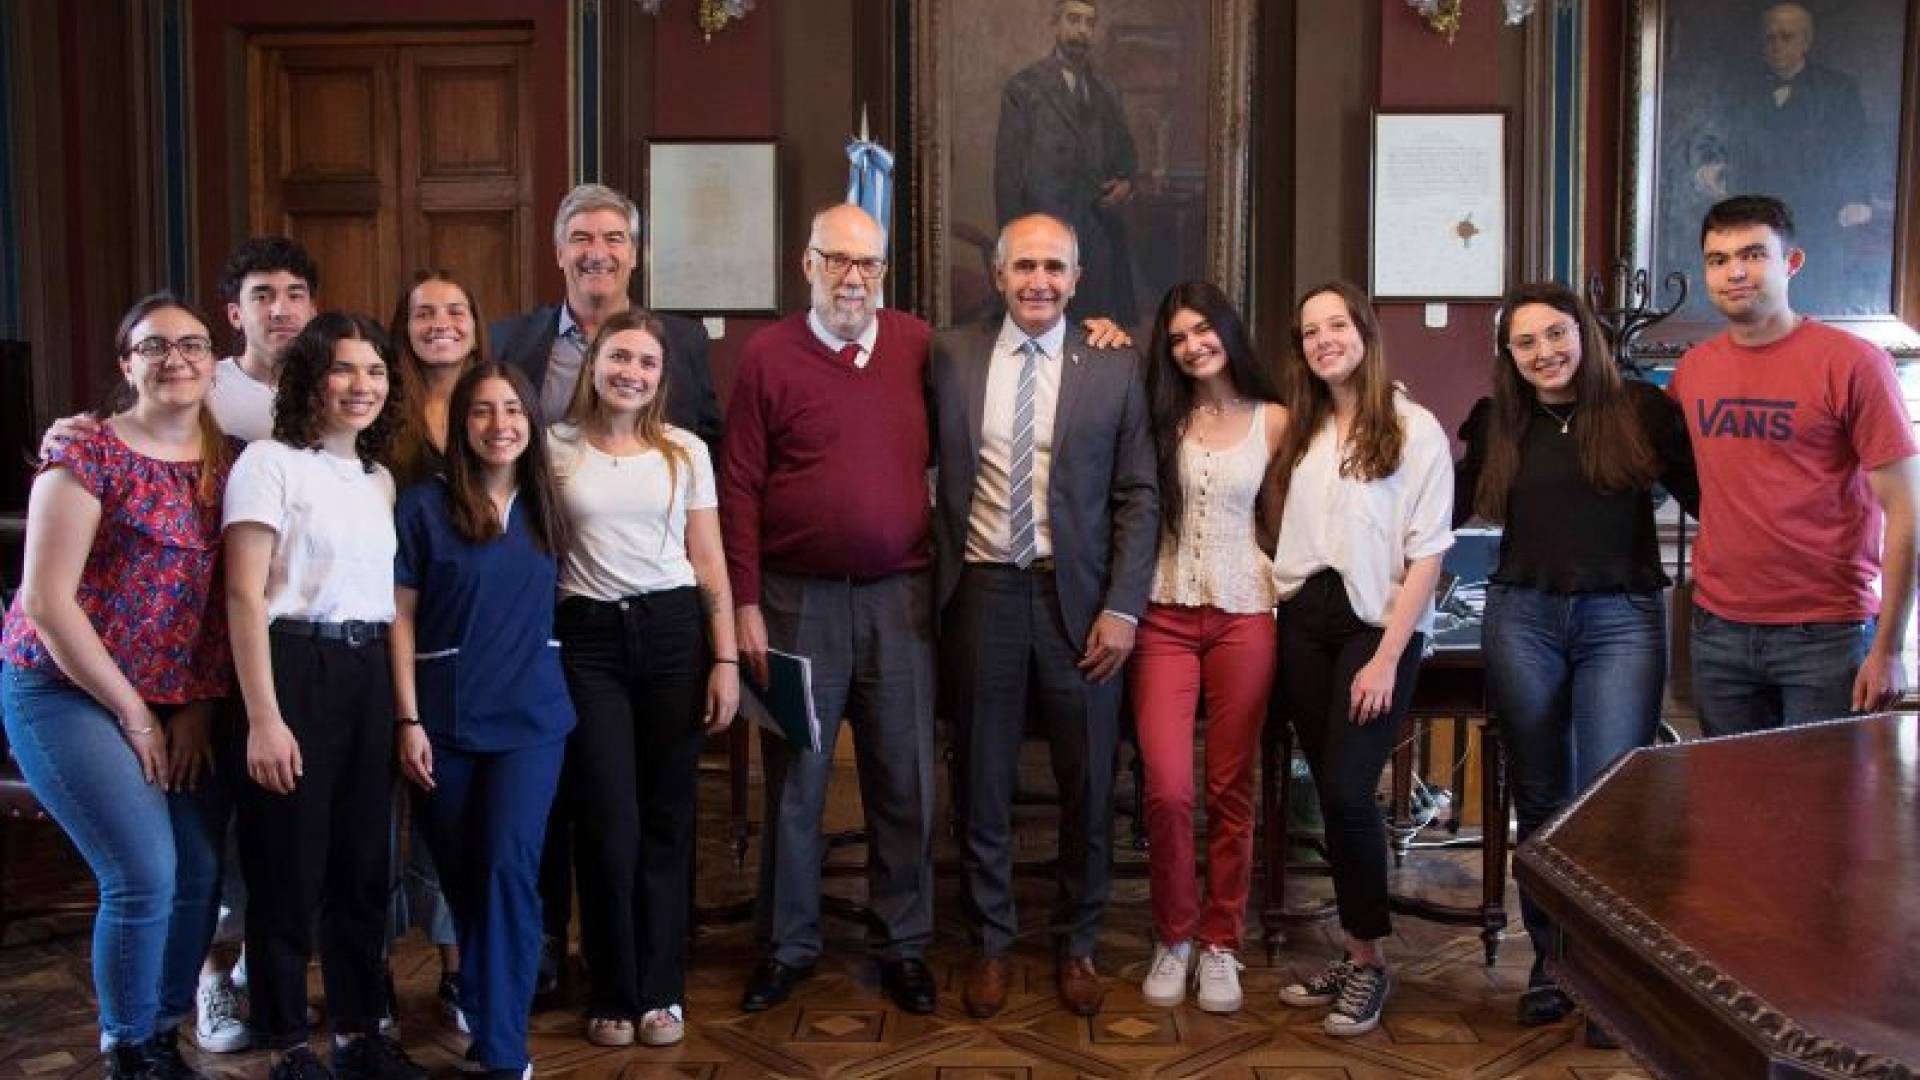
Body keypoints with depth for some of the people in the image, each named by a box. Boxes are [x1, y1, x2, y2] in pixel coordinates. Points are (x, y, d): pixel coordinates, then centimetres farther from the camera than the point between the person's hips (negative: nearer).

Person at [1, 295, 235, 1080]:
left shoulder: (229, 461, 4)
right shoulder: (88, 457, -11)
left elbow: (227, 594, 5)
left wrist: (200, 708, -2)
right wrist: (133, 715, -12)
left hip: (174, 701, 6)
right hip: (67, 691, -5)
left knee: (200, 869, 2)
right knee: (145, 875, -10)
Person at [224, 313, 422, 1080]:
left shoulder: (379, 477, 13)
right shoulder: (270, 462, -7)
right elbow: (245, 597, -12)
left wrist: (405, 708, 10)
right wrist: (263, 719, -18)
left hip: (368, 673, 7)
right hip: (294, 667, -6)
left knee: (364, 864, 13)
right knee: (289, 866, 3)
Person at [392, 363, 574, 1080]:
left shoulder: (544, 507, 7)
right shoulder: (423, 505, -3)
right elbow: (401, 617, -4)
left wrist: (545, 679, 8)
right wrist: (408, 720, -8)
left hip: (532, 717, 1)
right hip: (446, 720, -1)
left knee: (509, 866, -11)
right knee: (461, 876, 11)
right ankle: (481, 996, 36)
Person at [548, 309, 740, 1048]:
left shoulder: (686, 451, 5)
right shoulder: (555, 449, 3)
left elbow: (709, 563, 6)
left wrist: (726, 659, 0)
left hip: (673, 632, 1)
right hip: (587, 639, -1)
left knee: (667, 818, 6)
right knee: (608, 822, 1)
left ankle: (661, 990, 20)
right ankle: (613, 994, 18)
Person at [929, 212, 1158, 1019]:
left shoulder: (1114, 368, 1)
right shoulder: (951, 355, 4)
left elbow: (1138, 498, 0)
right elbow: (929, 467, 11)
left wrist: (1123, 607, -7)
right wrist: (942, 567, 3)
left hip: (1079, 596, 0)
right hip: (982, 590, 1)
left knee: (1087, 782, 7)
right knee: (982, 779, 10)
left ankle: (1076, 945, 26)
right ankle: (989, 943, 26)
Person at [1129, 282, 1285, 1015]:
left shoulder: (1272, 420, 5)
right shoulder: (1161, 416, 7)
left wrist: (1291, 589, 3)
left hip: (1243, 616, 0)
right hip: (1166, 616, 0)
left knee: (1231, 790, 5)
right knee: (1168, 789, -8)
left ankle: (1220, 942, 20)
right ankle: (1173, 937, 13)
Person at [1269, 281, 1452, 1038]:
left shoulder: (1415, 430, -5)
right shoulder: (1299, 430, 11)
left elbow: (1426, 555, -8)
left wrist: (1386, 659, -15)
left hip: (1377, 623, -5)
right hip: (1303, 620, 5)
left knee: (1347, 790, -13)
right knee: (1330, 792, 6)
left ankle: (1370, 961, 4)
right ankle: (1355, 951, 18)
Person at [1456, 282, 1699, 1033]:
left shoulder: (1642, 409, 0)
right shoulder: (1497, 423, 8)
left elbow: (1706, 500, 0)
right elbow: (1453, 509, 15)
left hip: (1622, 618, -2)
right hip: (1522, 617, 3)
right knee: (1540, 798, 10)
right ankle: (1550, 960, 22)